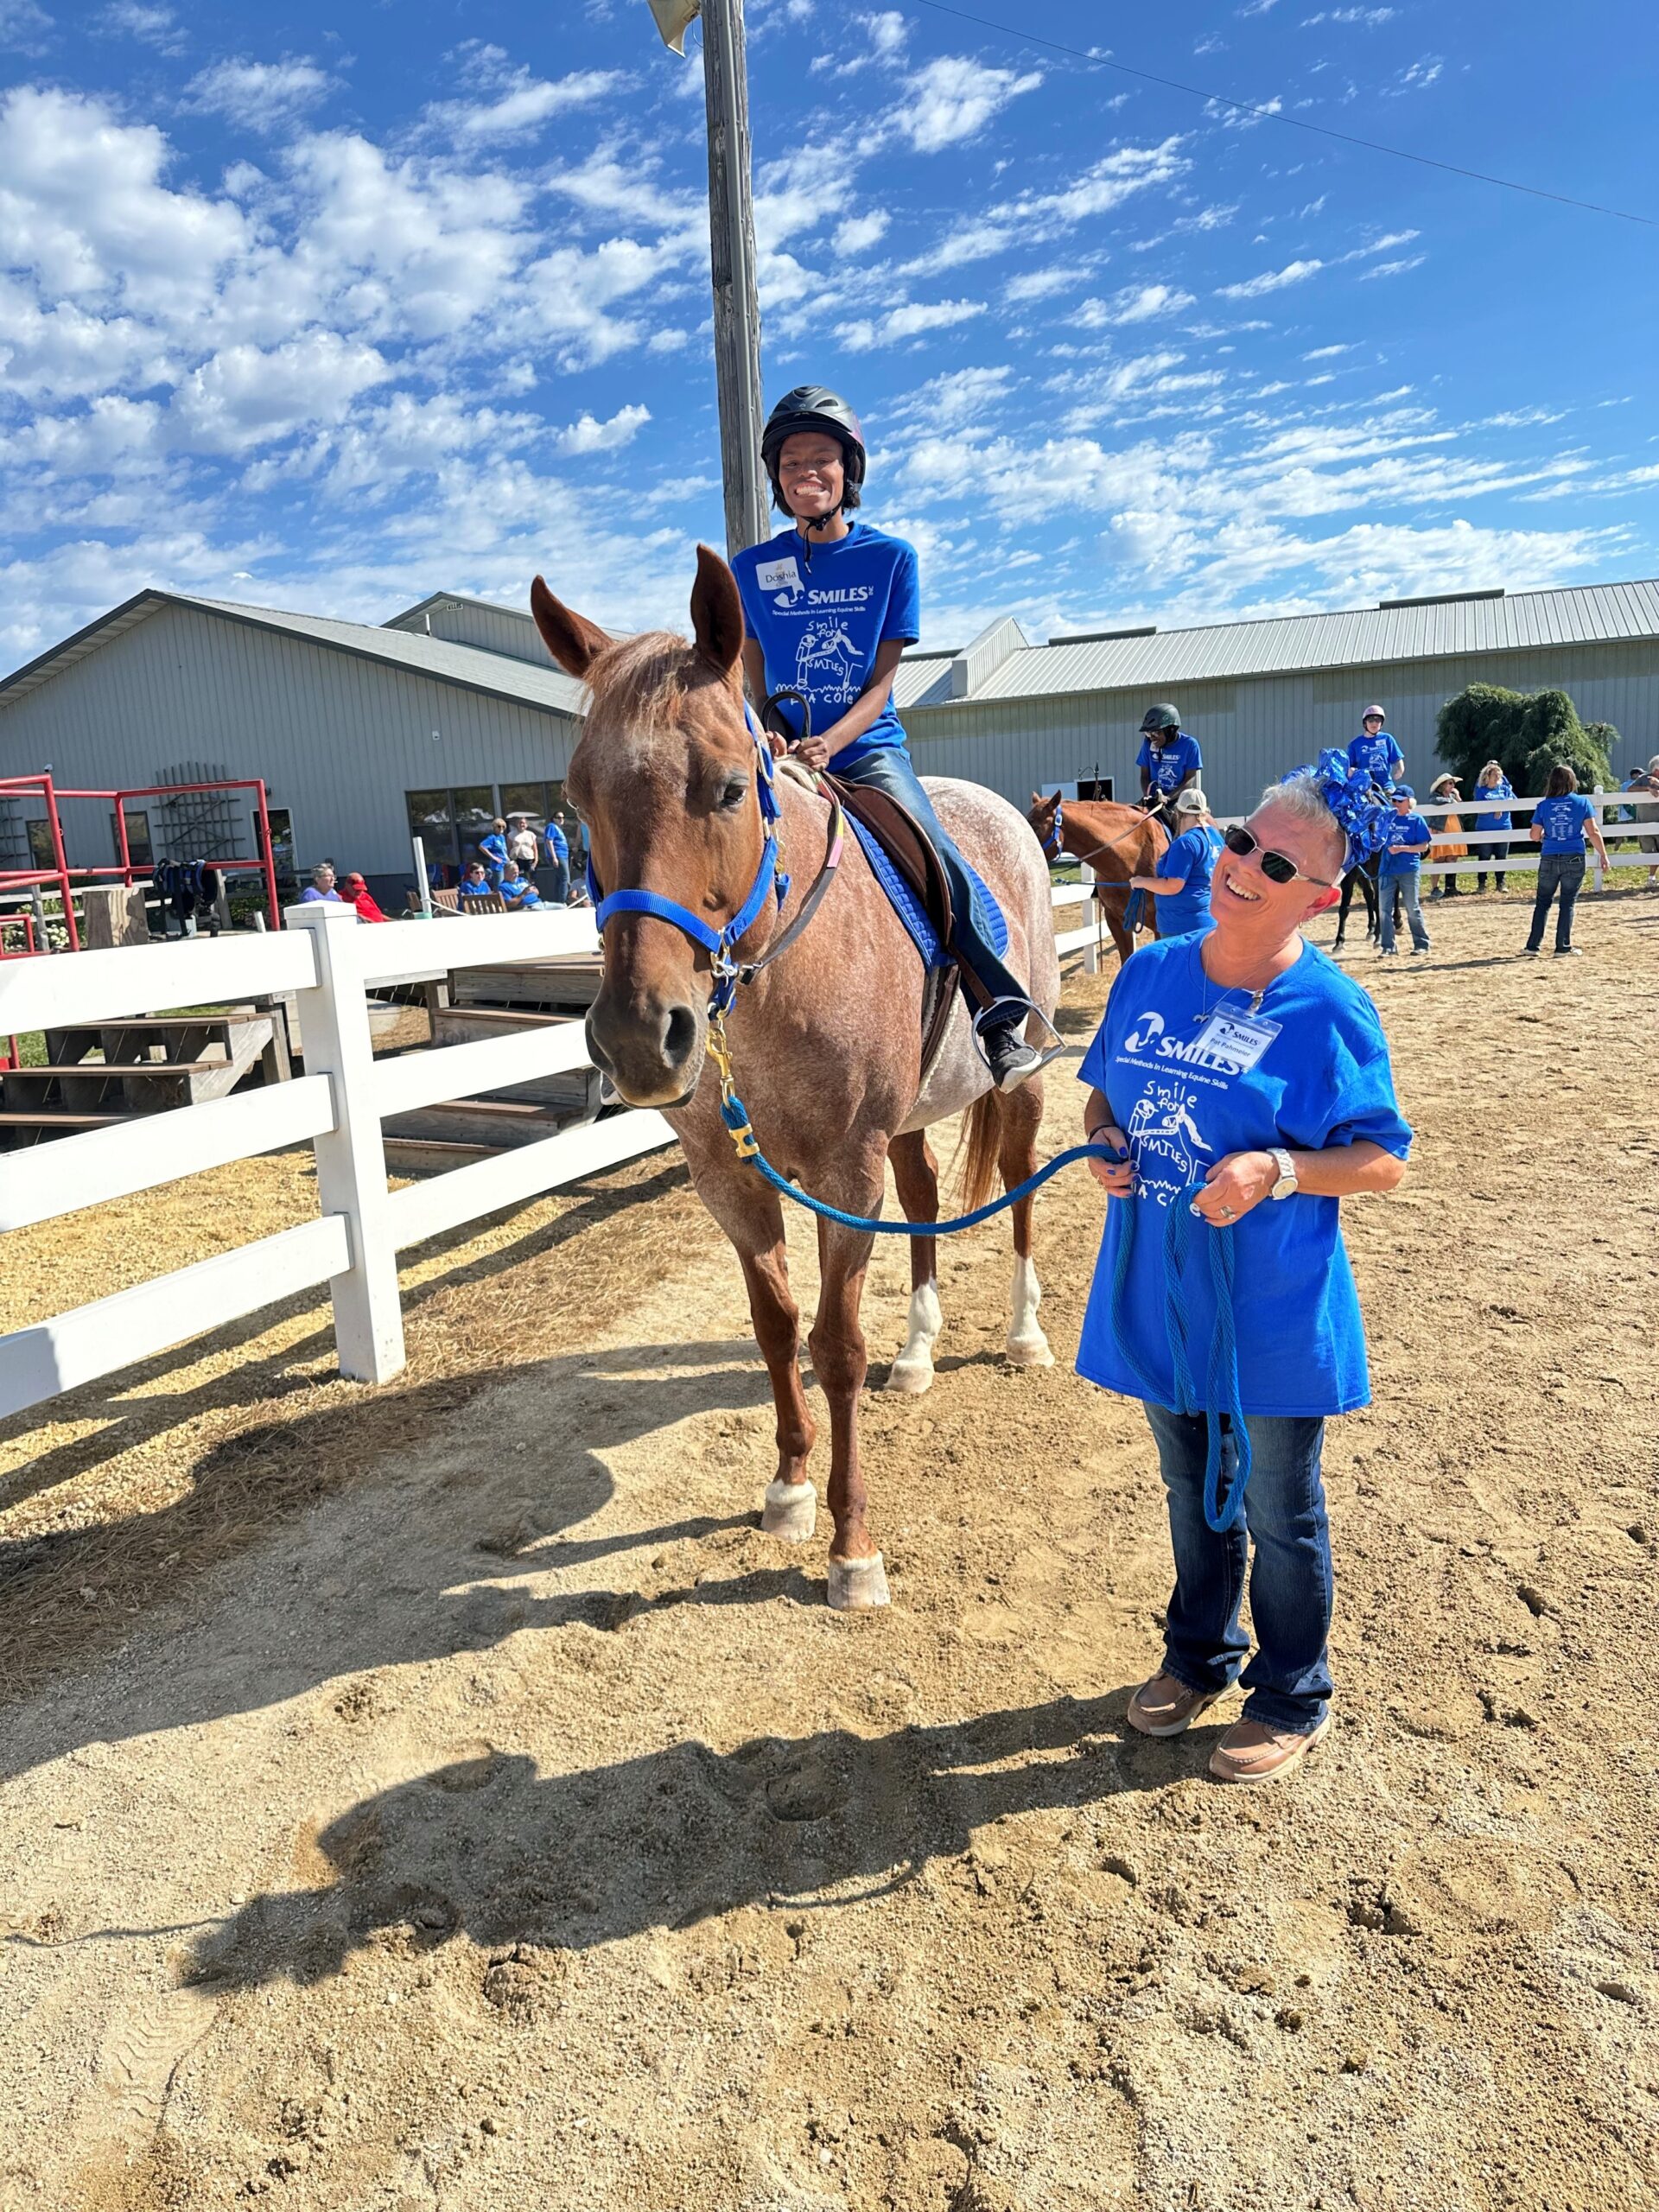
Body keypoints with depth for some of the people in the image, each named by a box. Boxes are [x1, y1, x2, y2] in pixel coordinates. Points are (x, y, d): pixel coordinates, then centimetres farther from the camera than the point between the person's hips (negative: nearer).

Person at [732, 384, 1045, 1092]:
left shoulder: (892, 557, 1)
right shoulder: (751, 569, 5)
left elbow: (883, 678, -4)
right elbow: (754, 675, 10)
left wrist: (830, 743, -21)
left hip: (869, 748, -2)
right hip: (782, 753, 2)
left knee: (937, 859, -21)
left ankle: (1005, 1016, -11)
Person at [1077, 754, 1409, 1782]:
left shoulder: (1330, 1011, -15)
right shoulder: (1151, 973, 0)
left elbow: (1385, 1159, -11)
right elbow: (1105, 1091, 13)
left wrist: (1275, 1171, -27)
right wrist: (1105, 1142, -8)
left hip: (1275, 1314, -4)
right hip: (1158, 1298, 5)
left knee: (1278, 1514, 14)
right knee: (1192, 1491, 23)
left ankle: (1293, 1697, 38)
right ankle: (1200, 1653, 47)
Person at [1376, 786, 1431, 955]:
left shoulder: (1416, 819, -4)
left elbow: (1423, 846, -8)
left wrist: (1401, 848, -18)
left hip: (1408, 870, -4)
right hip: (1387, 869, 4)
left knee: (1412, 908, 4)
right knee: (1384, 909, 0)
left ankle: (1421, 944, 17)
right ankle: (1387, 947, 6)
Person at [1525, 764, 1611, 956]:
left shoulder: (1543, 805, -2)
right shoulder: (1582, 803, -3)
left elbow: (1535, 836, 1)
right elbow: (1593, 832, -4)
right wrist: (1603, 854, 5)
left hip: (1549, 859, 1)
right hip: (1574, 860, -1)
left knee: (1542, 902, 11)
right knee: (1568, 903, 6)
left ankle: (1533, 945, 8)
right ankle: (1562, 947, 7)